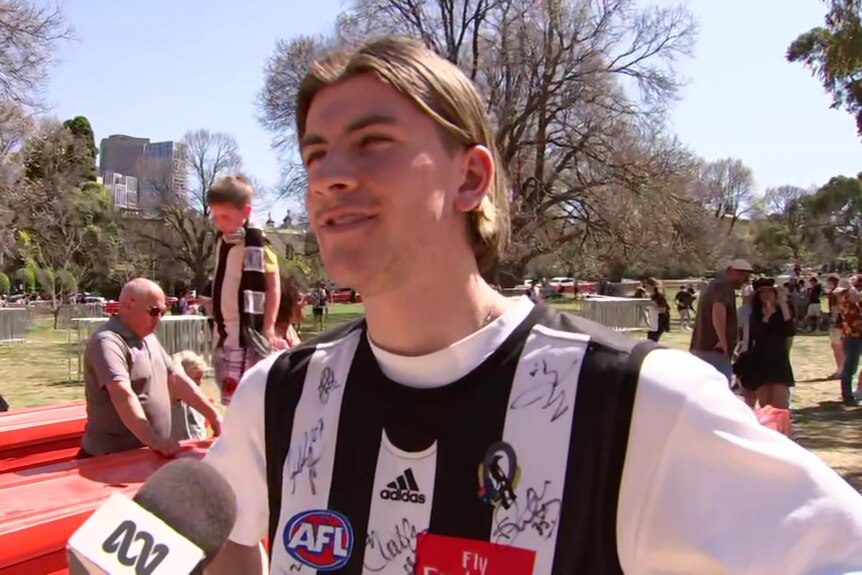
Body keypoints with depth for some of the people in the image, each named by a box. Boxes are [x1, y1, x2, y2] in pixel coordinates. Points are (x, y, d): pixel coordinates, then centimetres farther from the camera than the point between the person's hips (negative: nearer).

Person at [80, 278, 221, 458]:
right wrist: (153, 440, -39)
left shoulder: (148, 338, 11)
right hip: (113, 458, -8)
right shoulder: (108, 342, -17)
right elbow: (122, 395, -30)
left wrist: (213, 415, 8)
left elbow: (175, 378, 14)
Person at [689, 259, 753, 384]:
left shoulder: (715, 285, 22)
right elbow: (718, 309, -30)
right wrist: (723, 340, -30)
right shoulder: (725, 286, -10)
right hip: (714, 350, -10)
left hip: (701, 347, 10)